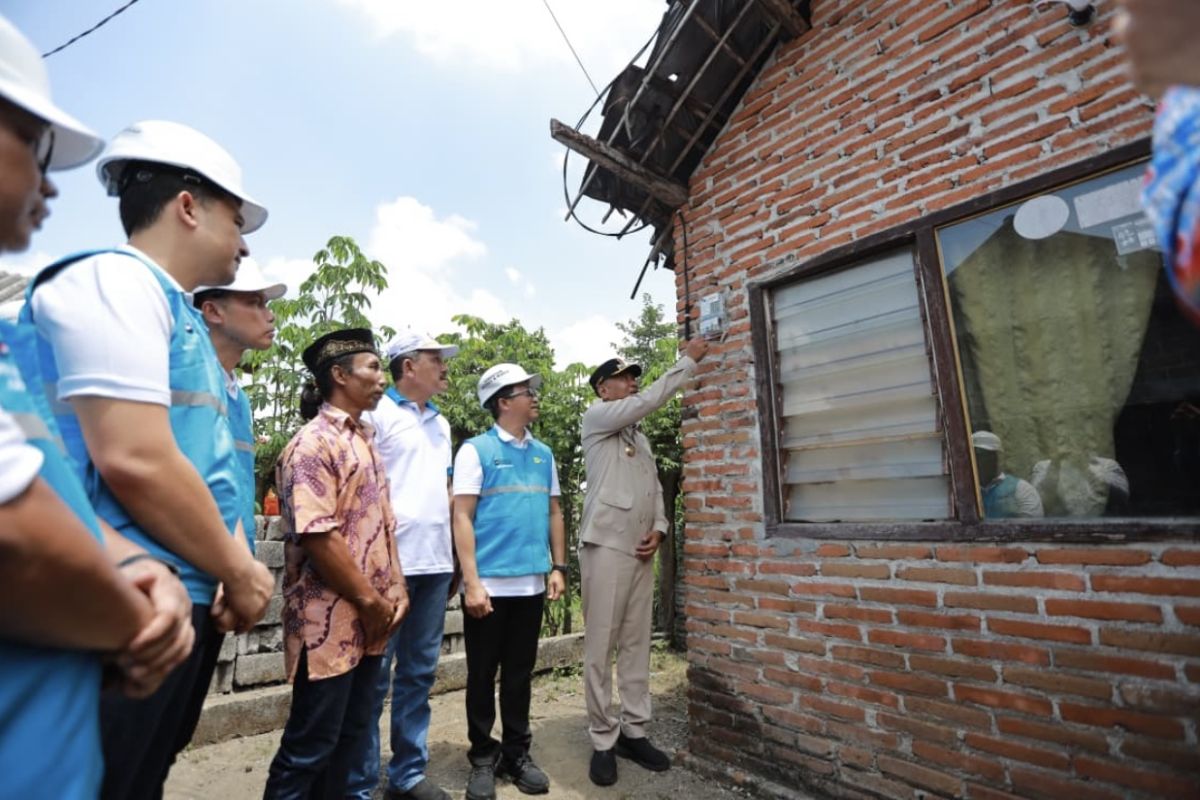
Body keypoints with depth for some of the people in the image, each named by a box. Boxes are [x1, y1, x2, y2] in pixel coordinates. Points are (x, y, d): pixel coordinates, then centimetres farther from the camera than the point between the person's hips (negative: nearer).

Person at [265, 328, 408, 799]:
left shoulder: (366, 441, 12)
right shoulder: (313, 444, -15)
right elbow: (317, 536, -22)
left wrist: (392, 594, 8)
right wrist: (370, 601, -15)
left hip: (369, 621, 8)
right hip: (330, 621, -8)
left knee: (352, 736, 19)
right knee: (310, 745, 7)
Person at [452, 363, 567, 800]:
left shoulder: (543, 454, 8)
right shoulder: (475, 450, -6)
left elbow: (554, 512, 12)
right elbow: (462, 517, -10)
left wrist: (558, 567, 7)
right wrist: (472, 582, -15)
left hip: (532, 584, 4)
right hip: (489, 584, -4)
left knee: (520, 674, 16)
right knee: (483, 675, 12)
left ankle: (517, 753, 32)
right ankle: (483, 757, 30)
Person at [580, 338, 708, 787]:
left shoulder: (640, 436, 22)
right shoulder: (596, 417, 0)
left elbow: (654, 488, 19)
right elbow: (651, 399, -11)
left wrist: (658, 528, 2)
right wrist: (689, 359, -3)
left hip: (640, 549, 7)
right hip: (606, 545, -7)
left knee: (636, 644, 11)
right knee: (601, 646, 0)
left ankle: (634, 732, 22)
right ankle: (603, 741, 12)